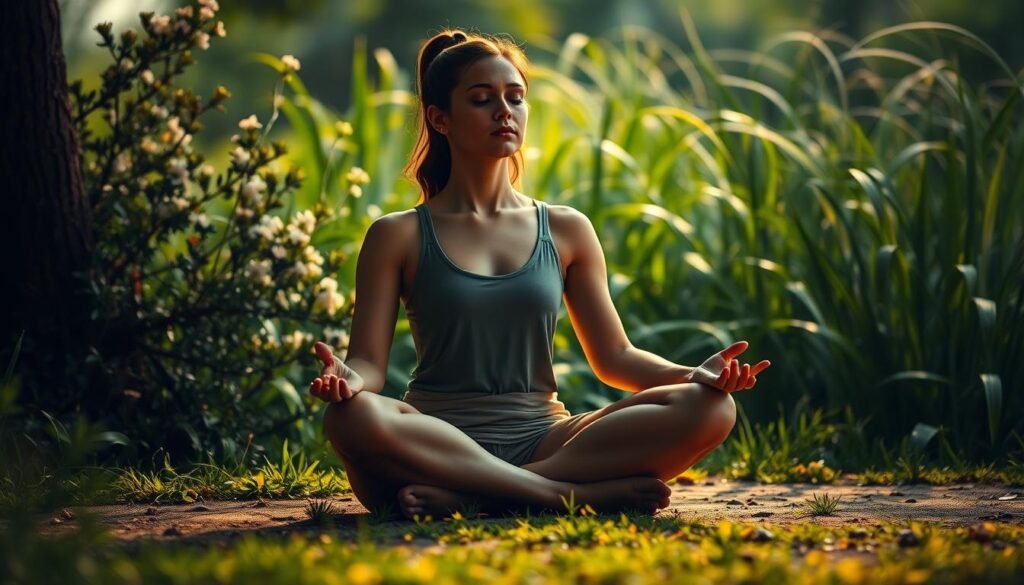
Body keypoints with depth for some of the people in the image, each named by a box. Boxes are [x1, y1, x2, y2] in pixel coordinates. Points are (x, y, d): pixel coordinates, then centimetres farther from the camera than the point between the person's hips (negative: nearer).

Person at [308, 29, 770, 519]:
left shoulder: (567, 231, 15)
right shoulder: (399, 237, 7)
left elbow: (614, 358, 13)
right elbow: (369, 362, 0)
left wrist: (695, 374, -6)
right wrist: (348, 378, -25)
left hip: (541, 440, 3)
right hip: (438, 446, -3)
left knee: (709, 408, -21)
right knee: (354, 417, -38)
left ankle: (472, 495, -27)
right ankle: (572, 491, -31)